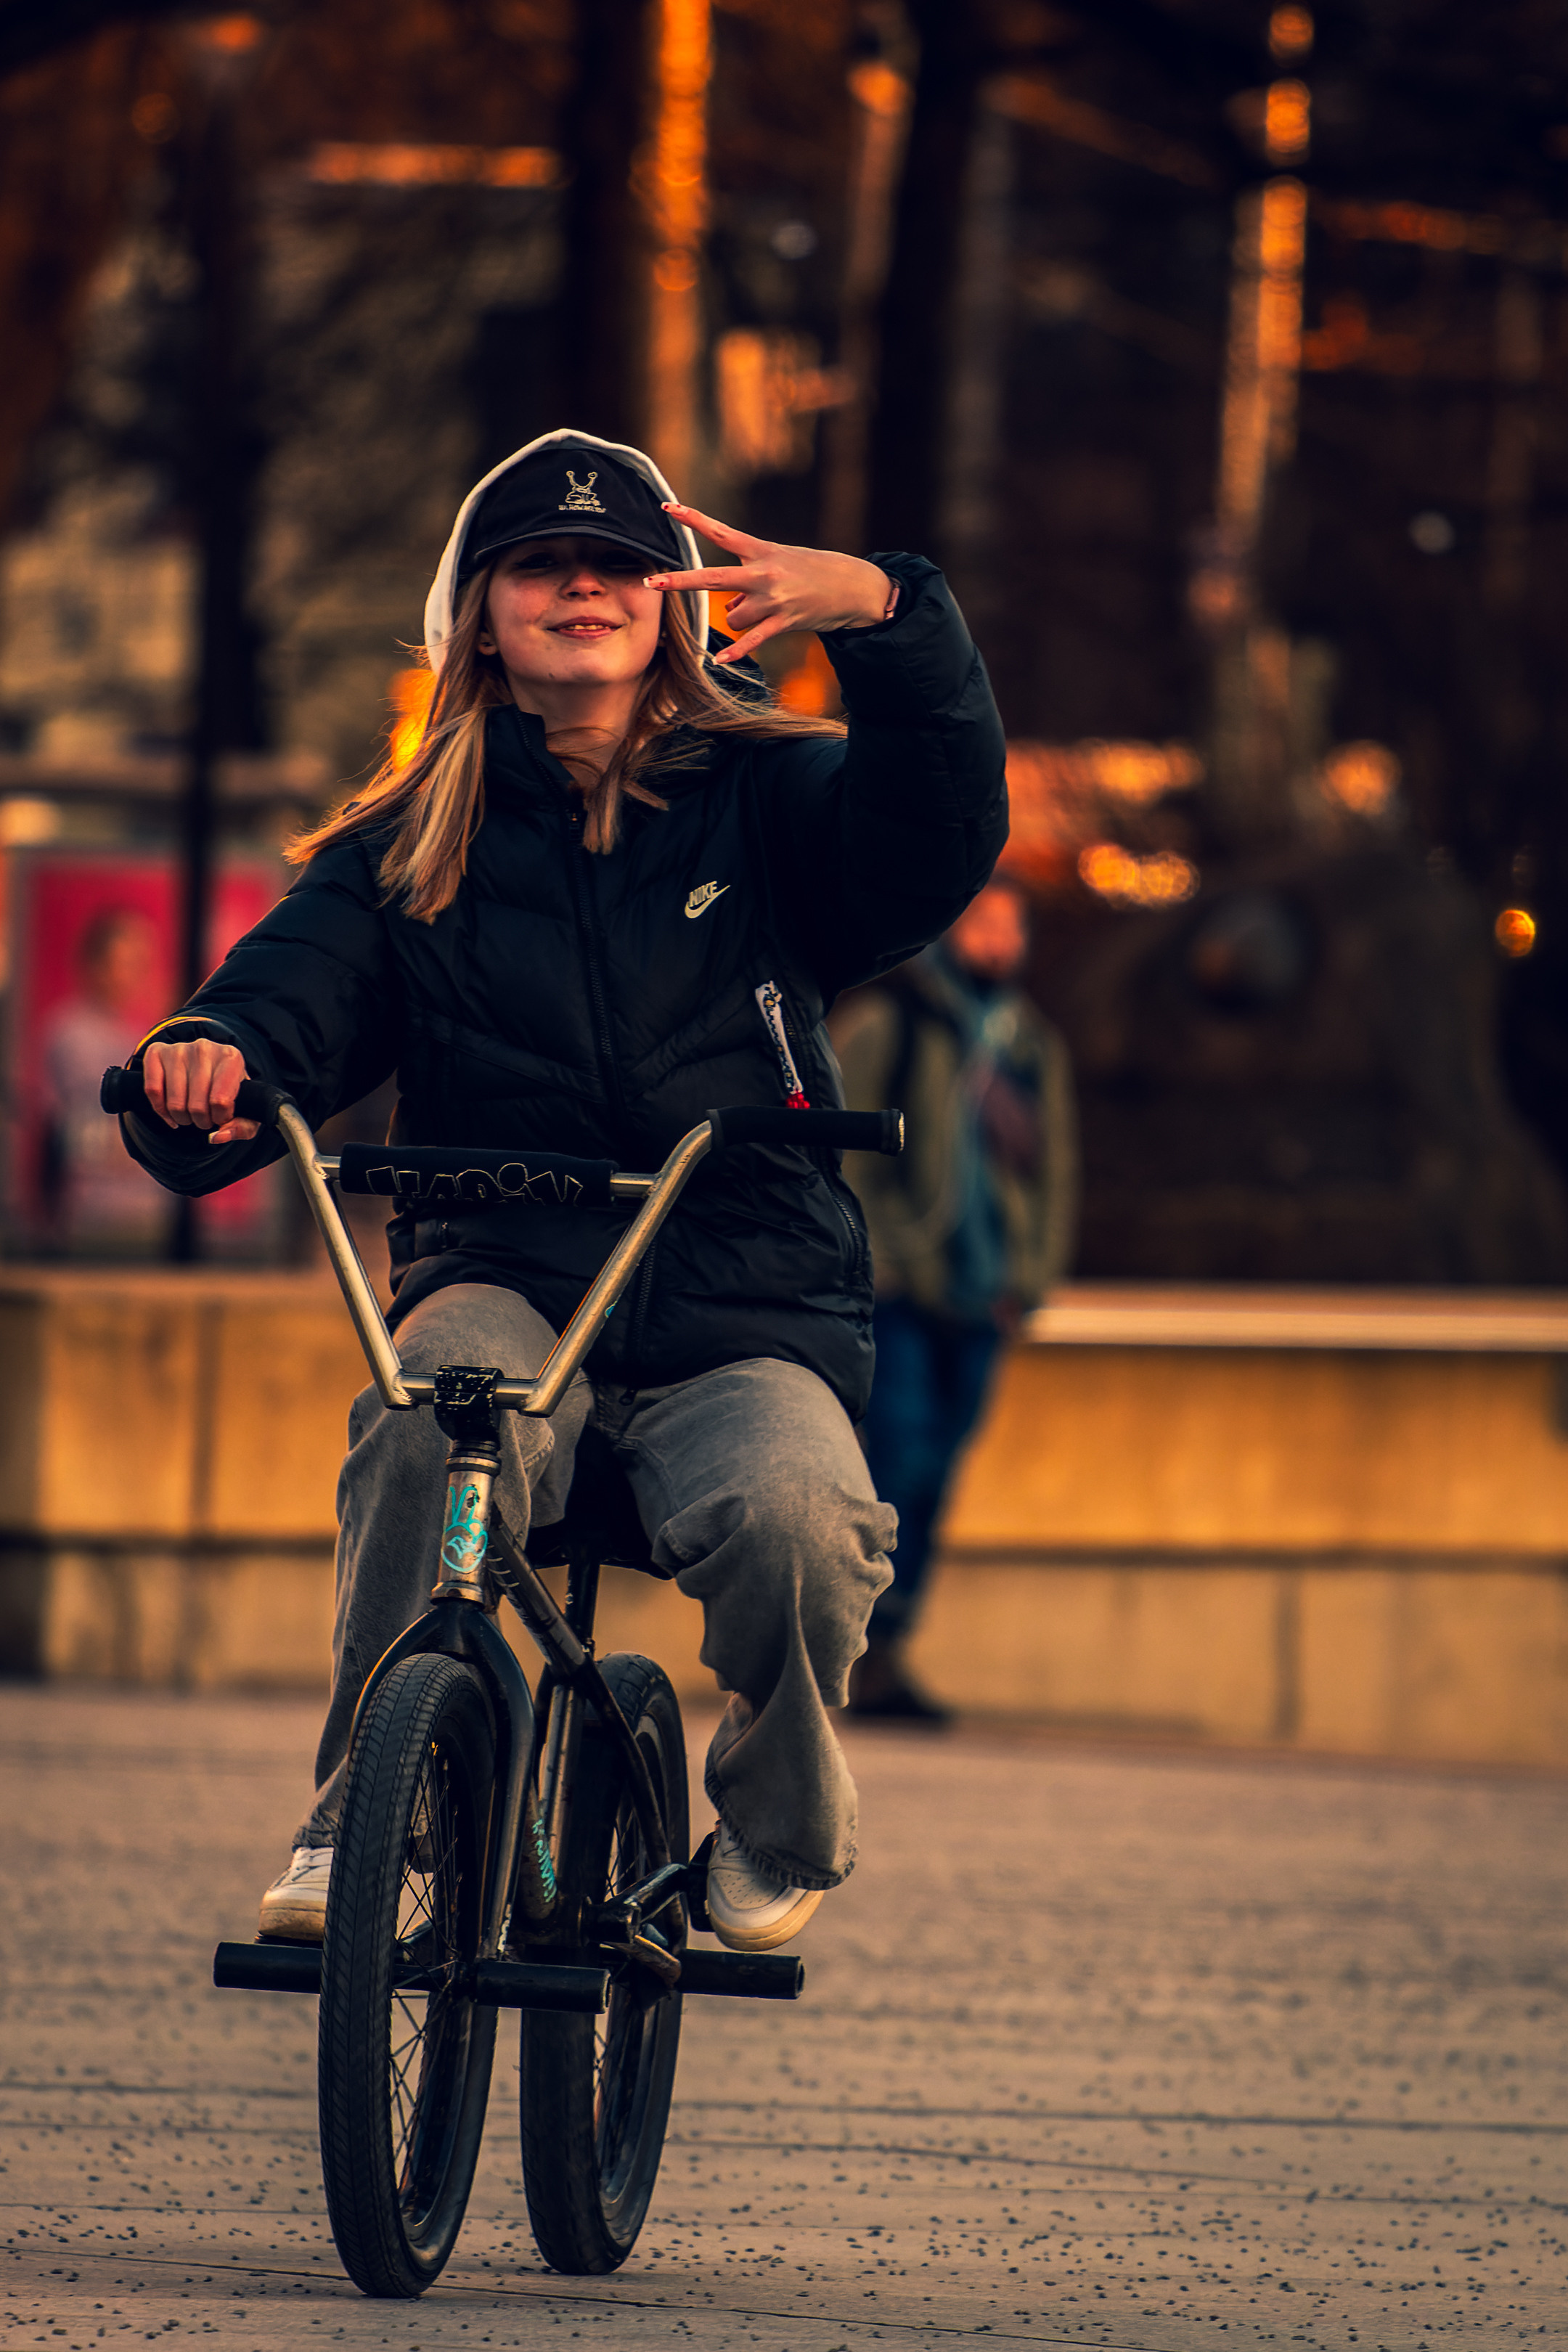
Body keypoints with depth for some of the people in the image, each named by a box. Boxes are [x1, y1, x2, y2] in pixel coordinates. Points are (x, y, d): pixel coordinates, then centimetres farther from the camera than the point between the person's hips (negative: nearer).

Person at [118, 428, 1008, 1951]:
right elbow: (295, 990, -2)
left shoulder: (768, 803, 9)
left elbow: (940, 834, -11)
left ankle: (778, 1832, -1)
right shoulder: (403, 850, 13)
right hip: (503, 1292, 1)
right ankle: (355, 1824, -22)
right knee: (433, 1418, -36)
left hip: (743, 1328, 0)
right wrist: (206, 1059, -27)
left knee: (790, 1513, -33)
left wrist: (882, 613, -28)